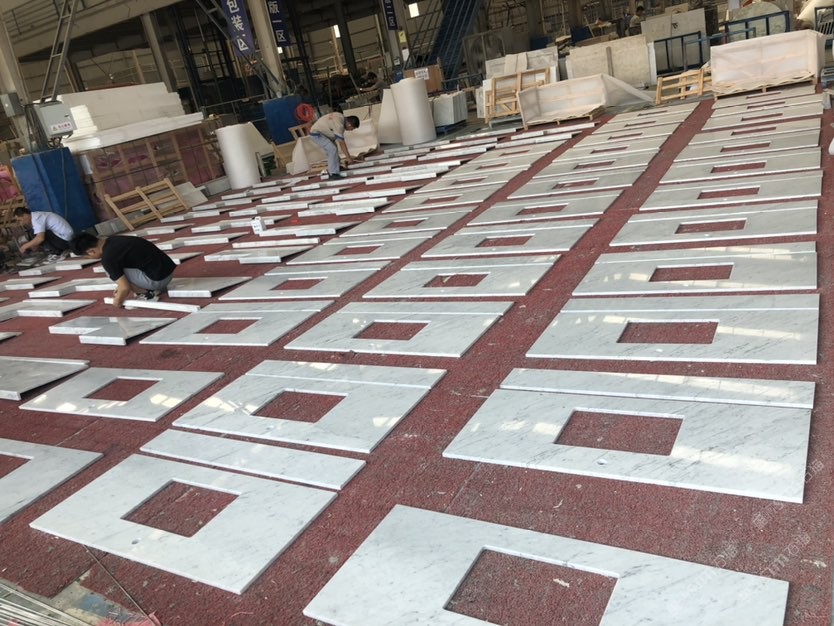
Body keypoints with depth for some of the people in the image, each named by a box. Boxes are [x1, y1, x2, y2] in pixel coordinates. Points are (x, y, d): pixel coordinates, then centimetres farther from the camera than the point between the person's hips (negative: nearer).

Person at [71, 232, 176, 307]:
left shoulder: (108, 258, -15)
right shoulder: (113, 240, 11)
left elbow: (125, 288, -12)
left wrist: (117, 301, 7)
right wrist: (120, 285, 34)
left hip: (159, 278, -9)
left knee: (111, 272, -6)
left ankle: (148, 293, 0)